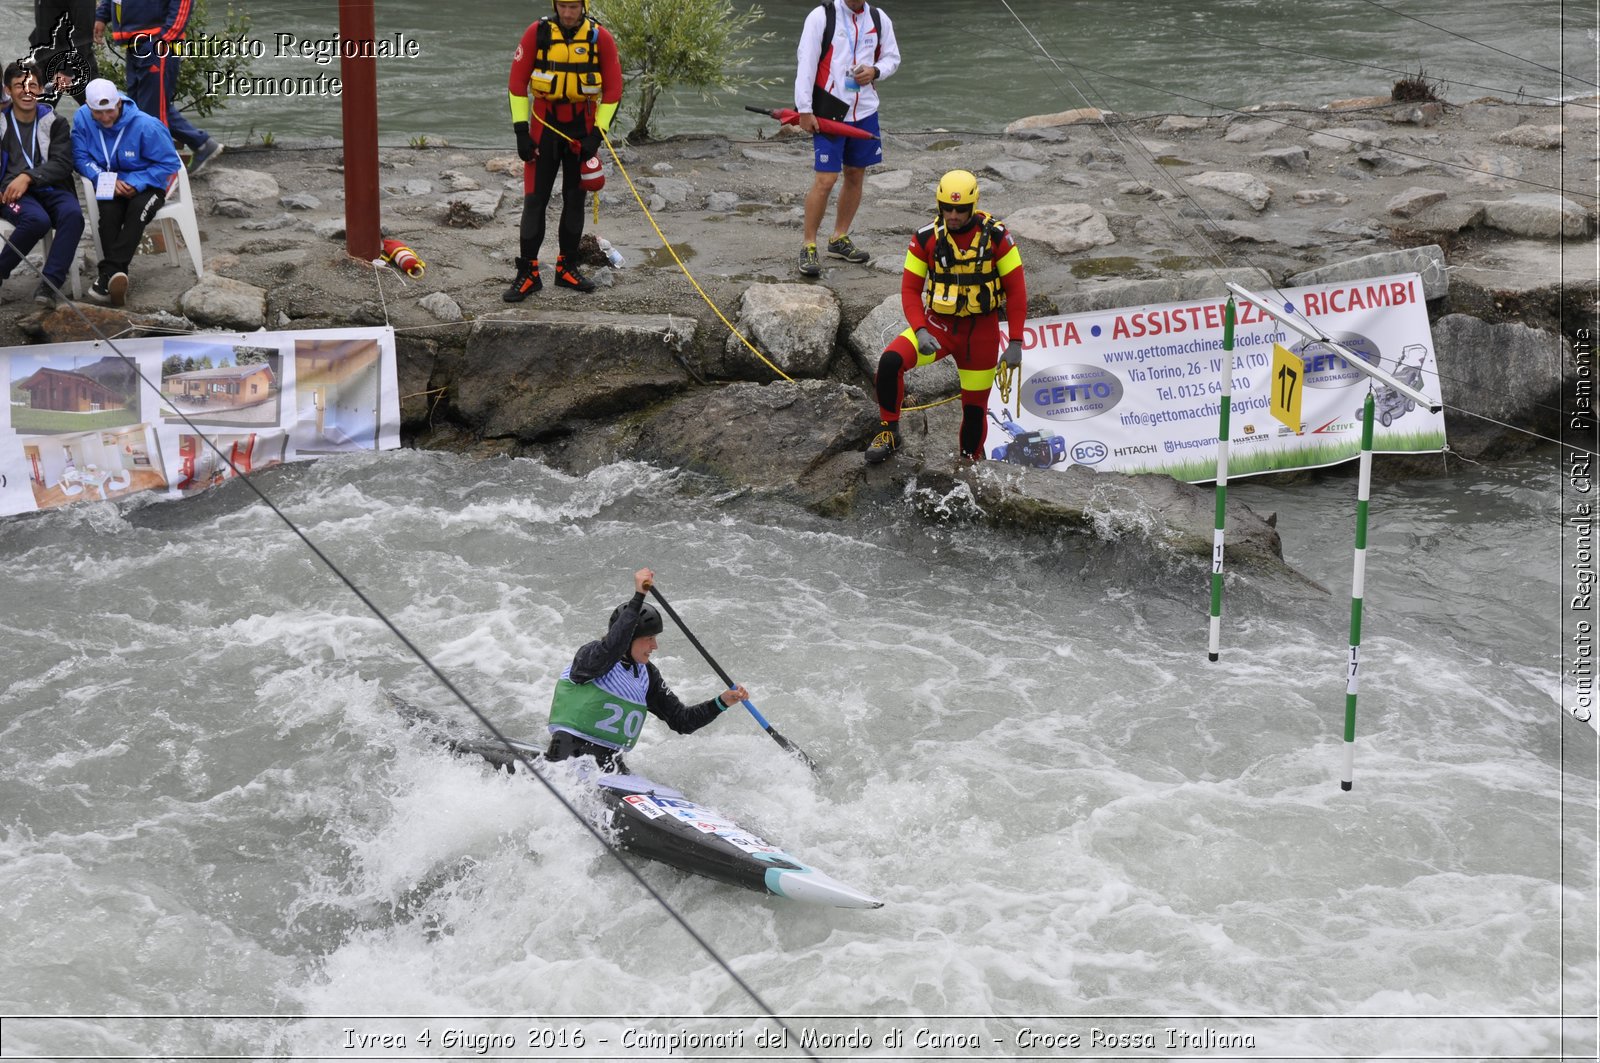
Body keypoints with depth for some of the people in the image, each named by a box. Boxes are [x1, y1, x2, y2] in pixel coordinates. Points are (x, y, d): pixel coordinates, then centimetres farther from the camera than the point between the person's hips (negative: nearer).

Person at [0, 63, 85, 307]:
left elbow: (62, 164, -1)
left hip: (50, 189, 2)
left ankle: (49, 283, -30)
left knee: (73, 214, -34)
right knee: (37, 220, -36)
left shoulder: (55, 123, 13)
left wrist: (28, 176, -18)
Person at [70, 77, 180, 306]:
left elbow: (169, 163, -13)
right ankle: (117, 274, -38)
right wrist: (107, 180, -21)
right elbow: (81, 157, -4)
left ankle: (109, 272, -42)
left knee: (138, 209, -35)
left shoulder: (146, 126, -20)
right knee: (108, 210, -32)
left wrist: (136, 182, -24)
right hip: (110, 187, 2)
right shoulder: (82, 118, -10)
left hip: (145, 186, -2)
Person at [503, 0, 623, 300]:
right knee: (535, 200, -3)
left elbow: (613, 89, -2)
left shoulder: (599, 37, -7)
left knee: (575, 200, 10)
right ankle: (527, 274, 2)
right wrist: (520, 129, -7)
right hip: (544, 126, -1)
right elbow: (517, 81, -3)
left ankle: (567, 268, 22)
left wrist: (597, 134, -7)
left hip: (582, 128, 1)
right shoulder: (537, 33, -8)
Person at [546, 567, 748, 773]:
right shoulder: (591, 655, -6)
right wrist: (638, 597, -34)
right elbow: (612, 648, -31)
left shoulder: (647, 675, 13)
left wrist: (721, 702, 1)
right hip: (569, 752, -7)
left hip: (611, 763, 7)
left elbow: (681, 720, 14)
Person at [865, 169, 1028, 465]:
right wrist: (920, 331, -21)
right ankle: (889, 433, -7)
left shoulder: (995, 236, -11)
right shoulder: (926, 238, -9)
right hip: (938, 325, 0)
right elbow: (910, 289, -4)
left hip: (981, 331, 0)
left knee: (975, 406, 8)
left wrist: (1016, 343, -7)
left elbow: (1016, 290, -4)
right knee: (890, 361, -25)